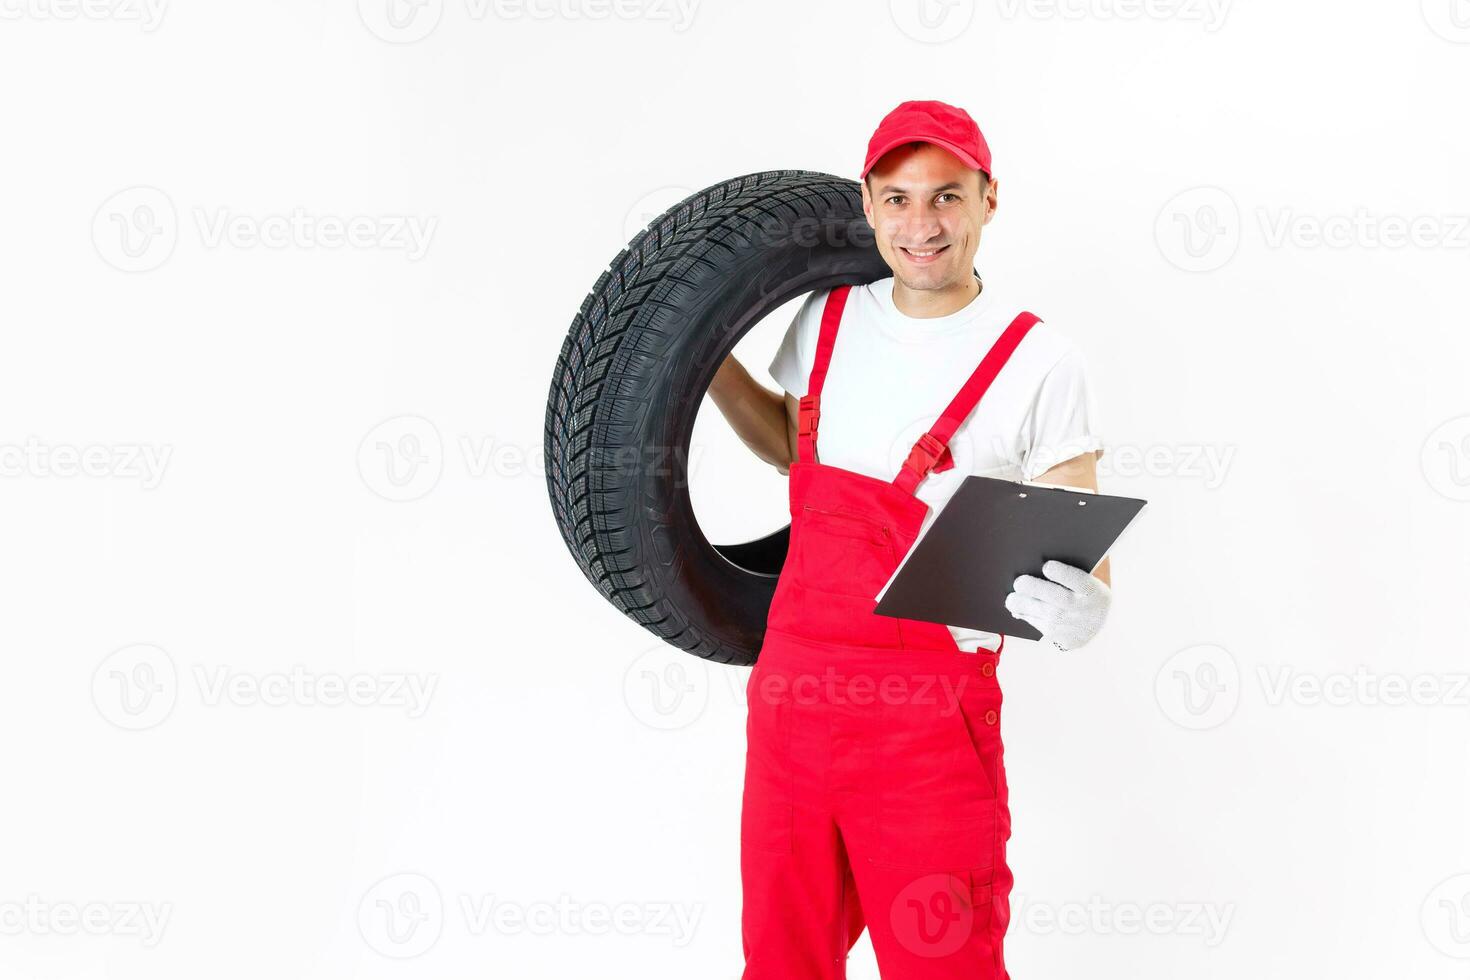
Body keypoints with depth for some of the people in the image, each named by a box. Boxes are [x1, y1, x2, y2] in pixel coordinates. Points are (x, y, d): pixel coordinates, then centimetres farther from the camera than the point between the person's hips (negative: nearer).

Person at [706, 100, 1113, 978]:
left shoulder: (1038, 363, -10)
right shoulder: (830, 316, 6)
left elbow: (1084, 554, -8)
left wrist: (1078, 609, -30)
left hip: (930, 716, -5)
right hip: (789, 692, 5)